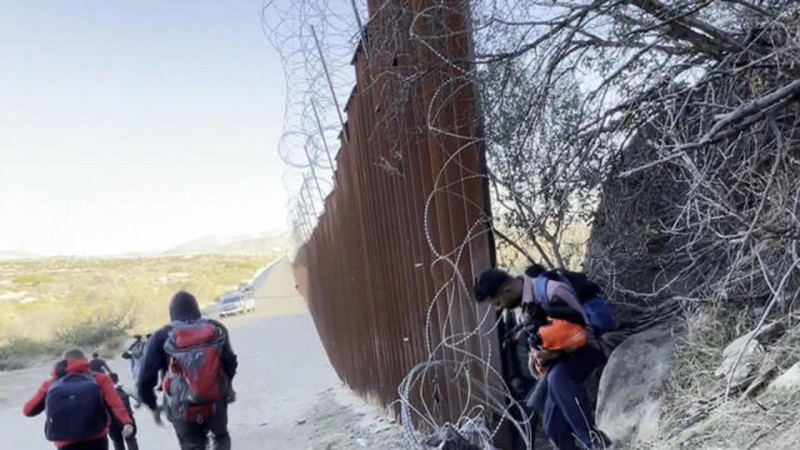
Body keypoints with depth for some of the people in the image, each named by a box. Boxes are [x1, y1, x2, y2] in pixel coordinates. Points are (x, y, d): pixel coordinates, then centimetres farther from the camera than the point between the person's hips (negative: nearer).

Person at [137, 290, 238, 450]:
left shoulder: (161, 337, -3)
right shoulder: (216, 329, 2)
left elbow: (145, 380, -5)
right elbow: (230, 363, 8)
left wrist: (153, 406, 12)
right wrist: (226, 386, 28)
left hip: (183, 410, -1)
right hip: (216, 403, 2)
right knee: (221, 436, 28)